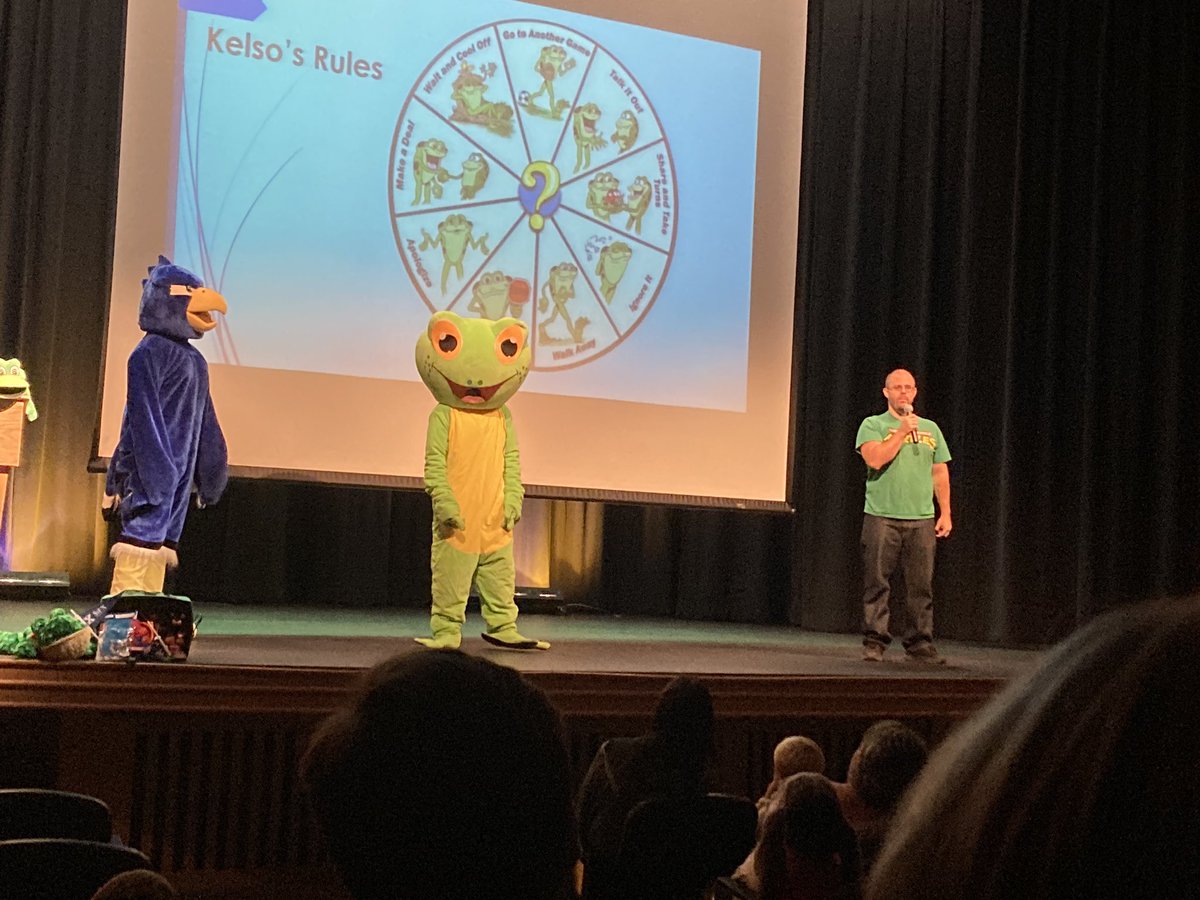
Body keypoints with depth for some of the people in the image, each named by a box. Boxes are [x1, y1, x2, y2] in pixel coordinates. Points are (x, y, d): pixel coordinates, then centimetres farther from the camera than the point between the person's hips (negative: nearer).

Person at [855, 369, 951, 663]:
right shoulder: (873, 425, 5)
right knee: (877, 583, -3)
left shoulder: (930, 428, 17)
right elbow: (875, 459, -13)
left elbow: (940, 474, 17)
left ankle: (920, 644, 8)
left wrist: (945, 513, 10)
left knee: (921, 586, 2)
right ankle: (874, 643, 3)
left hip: (922, 519, 3)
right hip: (882, 517, -3)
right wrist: (902, 432, -10)